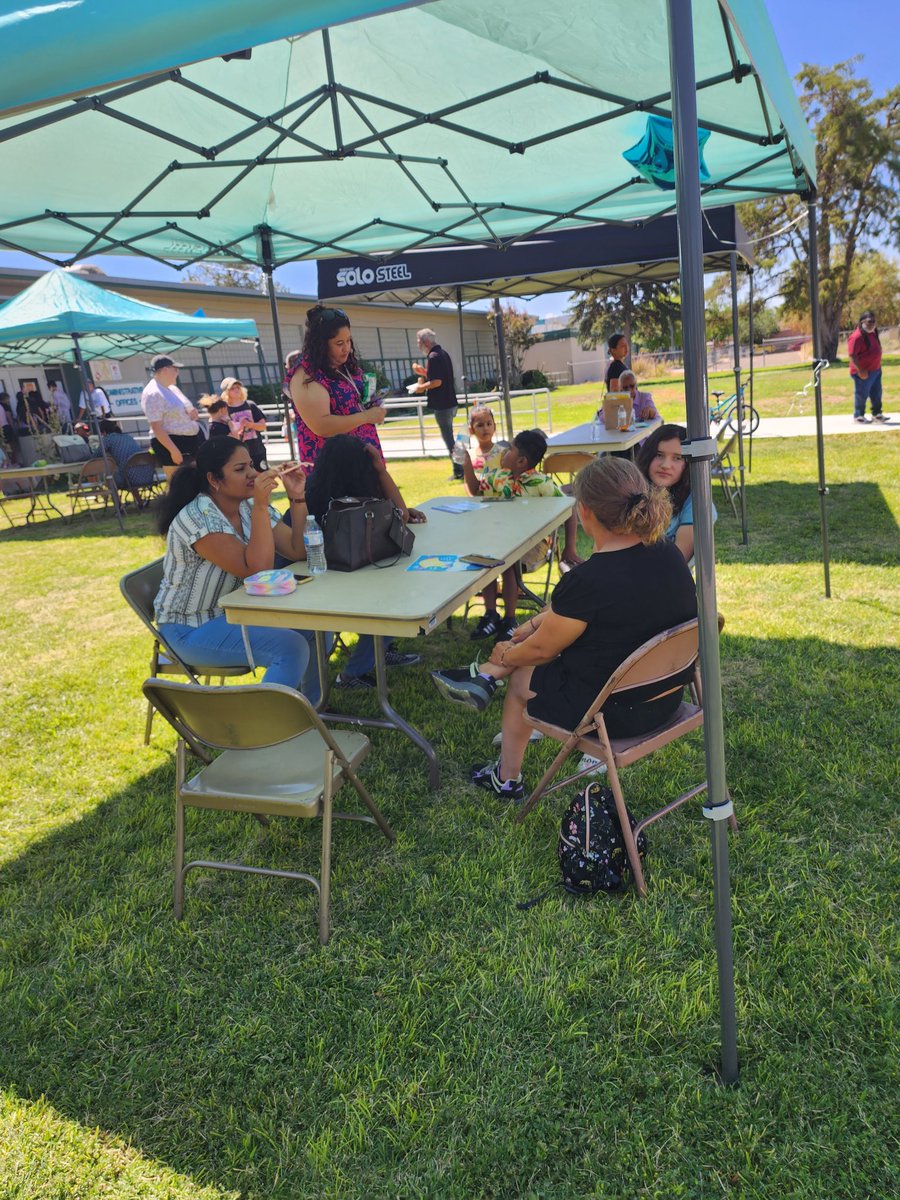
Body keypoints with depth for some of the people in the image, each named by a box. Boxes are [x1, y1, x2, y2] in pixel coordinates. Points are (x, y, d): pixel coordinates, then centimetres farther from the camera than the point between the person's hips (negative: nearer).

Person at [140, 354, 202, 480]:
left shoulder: (172, 388, 13)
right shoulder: (152, 394, -13)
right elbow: (156, 428, -20)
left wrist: (193, 413, 4)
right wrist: (173, 450, -25)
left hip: (190, 441, 9)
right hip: (170, 442, -9)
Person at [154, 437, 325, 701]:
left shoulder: (251, 507, -1)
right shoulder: (196, 519, -24)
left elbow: (298, 551, -4)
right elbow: (256, 570, -30)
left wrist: (297, 498, -13)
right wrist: (261, 506, -33)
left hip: (235, 611, 8)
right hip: (191, 629, -8)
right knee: (291, 648, -25)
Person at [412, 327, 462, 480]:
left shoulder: (433, 357, -16)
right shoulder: (443, 353, 14)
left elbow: (437, 381, -24)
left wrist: (422, 387, -9)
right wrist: (423, 372, 14)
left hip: (442, 405, -10)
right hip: (450, 403, 10)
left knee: (448, 439, -3)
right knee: (449, 438, 17)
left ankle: (459, 471, 0)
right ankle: (459, 469, 22)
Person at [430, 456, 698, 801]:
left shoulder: (587, 581, -29)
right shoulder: (666, 553, -5)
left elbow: (541, 649, -11)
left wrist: (506, 655, 9)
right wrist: (539, 622, 16)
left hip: (616, 714, -7)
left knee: (520, 676, 20)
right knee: (557, 621, 17)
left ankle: (507, 779, 39)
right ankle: (485, 676, 31)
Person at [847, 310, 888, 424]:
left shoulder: (873, 333, 9)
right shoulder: (857, 336, -21)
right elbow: (852, 355, -23)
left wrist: (877, 365, 18)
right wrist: (860, 370, -24)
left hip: (876, 370, 9)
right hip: (863, 372, -9)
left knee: (876, 393, 15)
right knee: (862, 395, 3)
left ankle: (877, 414, 27)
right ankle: (858, 416, 17)